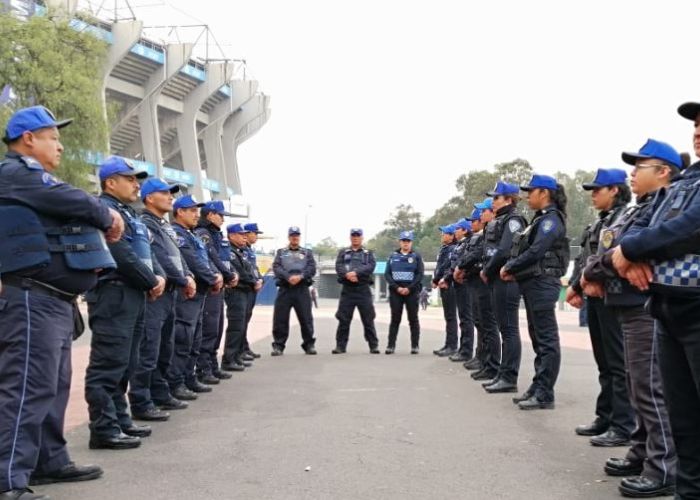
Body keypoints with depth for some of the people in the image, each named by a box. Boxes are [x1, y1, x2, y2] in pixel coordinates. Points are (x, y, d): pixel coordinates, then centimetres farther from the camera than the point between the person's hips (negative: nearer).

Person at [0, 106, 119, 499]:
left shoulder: (34, 177, 24)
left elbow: (71, 209, 19)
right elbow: (74, 201, -16)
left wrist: (103, 224, -1)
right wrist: (108, 216, 2)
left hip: (56, 300, 11)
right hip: (33, 299, -11)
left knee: (54, 386, 15)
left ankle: (50, 461, 25)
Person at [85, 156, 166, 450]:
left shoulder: (128, 213, 21)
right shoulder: (104, 211, -11)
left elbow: (145, 252, 21)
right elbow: (122, 256, -20)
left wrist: (159, 276, 1)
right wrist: (151, 282, -9)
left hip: (133, 295, 11)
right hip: (113, 295, -11)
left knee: (125, 365, 14)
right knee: (108, 365, -8)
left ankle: (120, 420, 22)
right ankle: (104, 430, -5)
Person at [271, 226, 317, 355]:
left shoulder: (307, 252, 17)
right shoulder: (281, 252, 16)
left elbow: (312, 268, 3)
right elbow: (276, 267, 1)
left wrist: (300, 276, -14)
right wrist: (288, 277, -15)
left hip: (302, 289, 0)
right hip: (284, 289, 0)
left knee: (306, 318, 0)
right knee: (280, 318, -3)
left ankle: (309, 344, 10)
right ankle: (278, 345, 6)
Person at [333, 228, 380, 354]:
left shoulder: (369, 253, 13)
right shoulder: (343, 252, 15)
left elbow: (371, 266, -6)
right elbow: (338, 266, -1)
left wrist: (356, 272, -21)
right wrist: (347, 275, -21)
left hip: (363, 290, -1)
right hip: (347, 289, 1)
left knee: (368, 319, 0)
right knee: (343, 319, 0)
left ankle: (374, 346, 5)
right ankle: (340, 345, 6)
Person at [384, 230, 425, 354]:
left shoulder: (416, 256, 5)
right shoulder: (393, 256, 10)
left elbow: (420, 275, -3)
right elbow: (387, 274, 4)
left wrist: (409, 288, -13)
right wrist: (397, 288, -9)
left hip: (411, 292, -1)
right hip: (395, 291, 1)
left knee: (413, 319, 2)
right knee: (395, 319, 2)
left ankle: (415, 345, 6)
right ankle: (391, 345, 4)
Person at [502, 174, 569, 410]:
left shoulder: (551, 219, -11)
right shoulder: (541, 219, 19)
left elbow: (536, 252, -21)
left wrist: (510, 267, -10)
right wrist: (513, 269, 2)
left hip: (542, 283, -10)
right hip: (533, 283, 10)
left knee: (546, 340, -7)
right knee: (538, 338, 13)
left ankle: (545, 395, -5)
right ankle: (537, 387, 20)